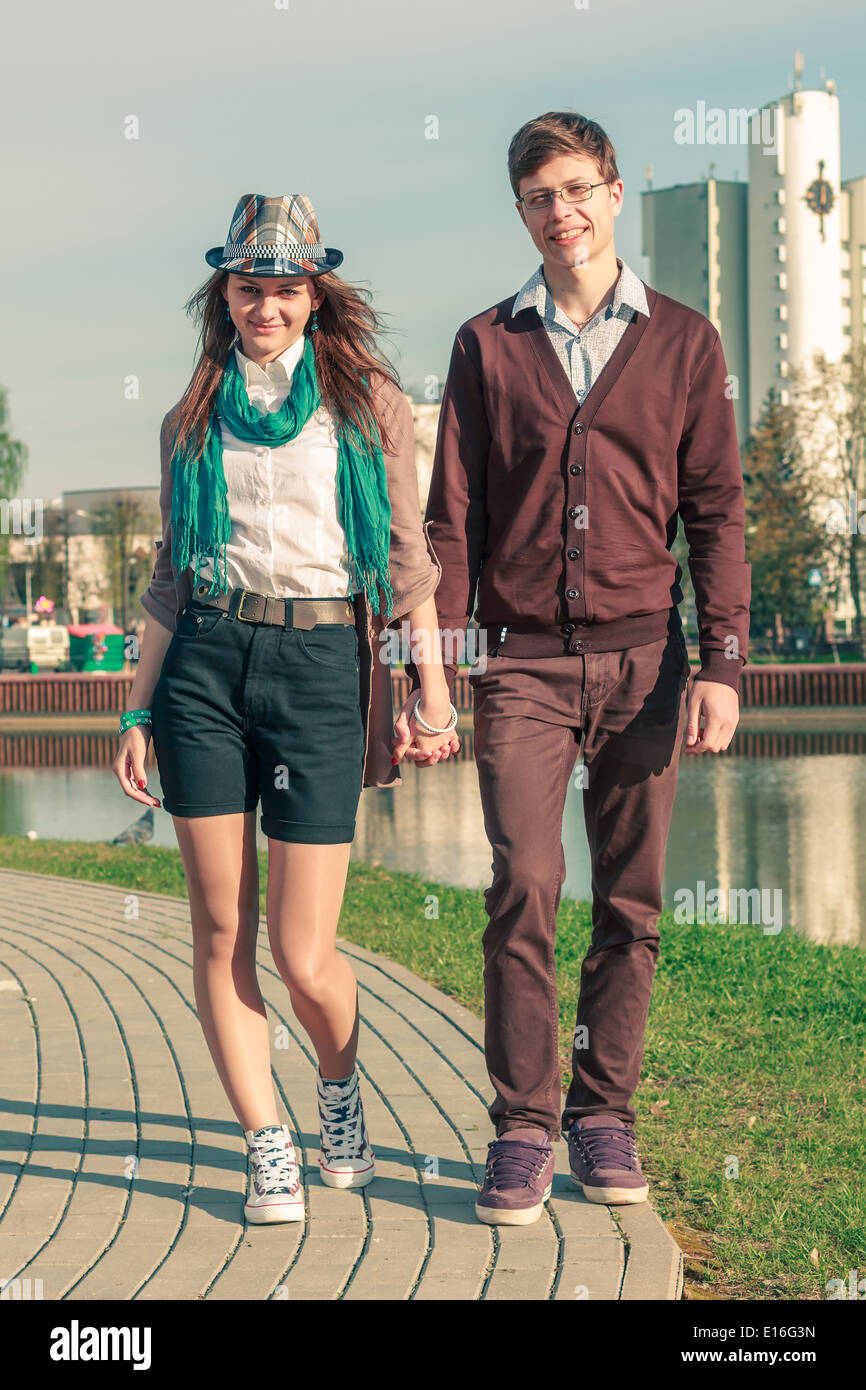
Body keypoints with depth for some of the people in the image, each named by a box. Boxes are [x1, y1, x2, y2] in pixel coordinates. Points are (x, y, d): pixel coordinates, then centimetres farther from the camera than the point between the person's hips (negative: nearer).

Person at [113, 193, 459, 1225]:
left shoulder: (368, 400, 6)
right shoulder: (194, 420, 12)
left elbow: (406, 552, 5)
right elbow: (172, 575, 14)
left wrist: (433, 686, -3)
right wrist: (137, 713, 9)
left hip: (323, 667, -2)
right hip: (206, 666, 3)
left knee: (302, 956, -4)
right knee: (220, 931, 0)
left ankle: (340, 1084, 29)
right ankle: (267, 1146, 14)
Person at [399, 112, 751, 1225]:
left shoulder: (682, 342, 8)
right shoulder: (487, 346, 9)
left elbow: (716, 511, 5)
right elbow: (453, 519, 8)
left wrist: (720, 664, -4)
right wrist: (432, 670, 1)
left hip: (644, 655, 1)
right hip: (524, 662, 0)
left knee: (629, 904, 3)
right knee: (524, 887, -10)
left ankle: (604, 1115, 15)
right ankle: (522, 1127, -1)